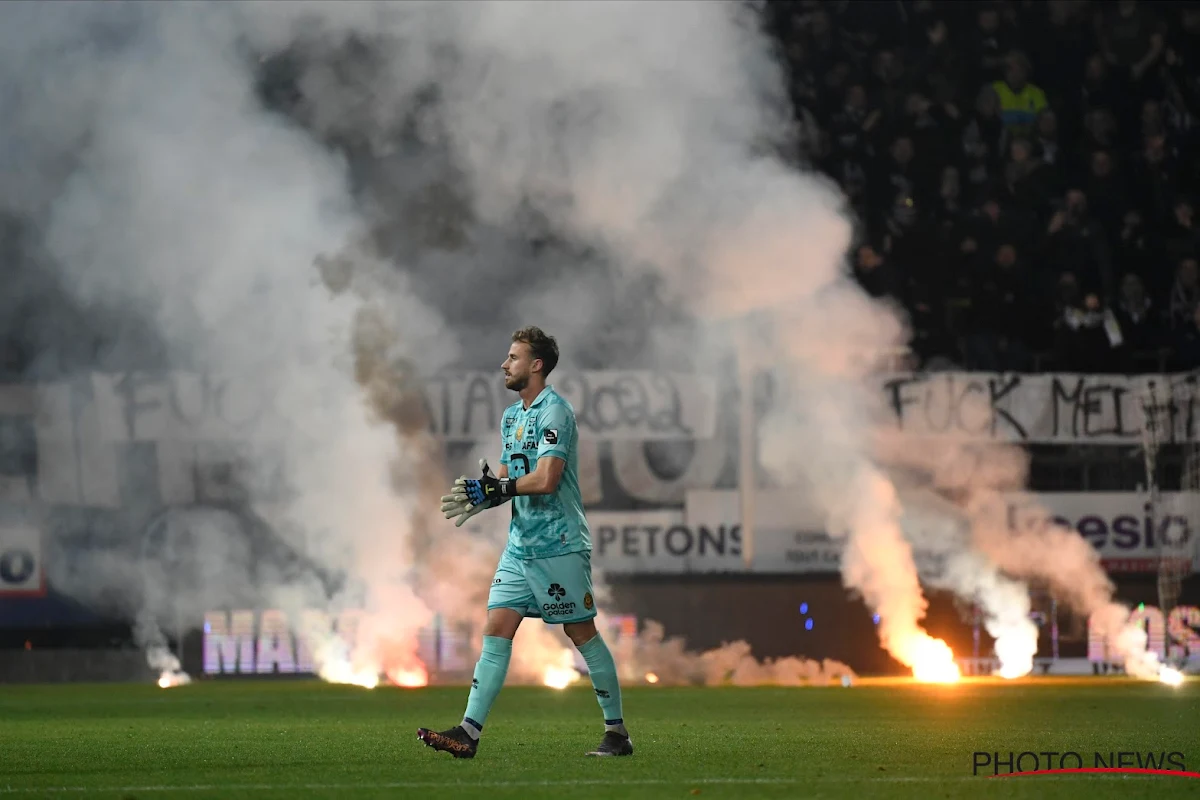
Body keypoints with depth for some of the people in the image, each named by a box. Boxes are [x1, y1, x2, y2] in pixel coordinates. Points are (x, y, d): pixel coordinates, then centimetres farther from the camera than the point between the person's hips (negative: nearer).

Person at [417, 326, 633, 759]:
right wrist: (478, 497, -1)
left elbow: (545, 479, -22)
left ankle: (617, 732, 9)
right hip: (520, 544, 8)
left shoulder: (554, 411, -12)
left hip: (559, 545, -8)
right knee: (496, 630, -2)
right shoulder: (511, 415, 16)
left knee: (583, 634, -1)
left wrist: (491, 489, -15)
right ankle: (469, 732, -8)